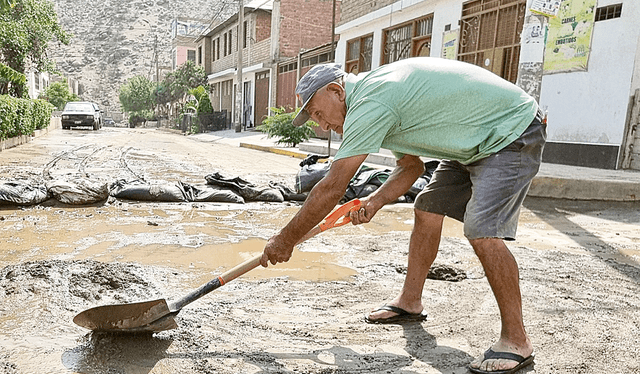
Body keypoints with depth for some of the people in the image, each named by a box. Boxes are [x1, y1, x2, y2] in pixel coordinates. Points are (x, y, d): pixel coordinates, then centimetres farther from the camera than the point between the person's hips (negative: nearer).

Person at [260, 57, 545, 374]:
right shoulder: (378, 95, 6)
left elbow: (332, 188, -27)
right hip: (474, 141, 10)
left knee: (483, 232, -22)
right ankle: (410, 302, 23)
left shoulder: (370, 103, -27)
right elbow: (411, 165, 11)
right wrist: (375, 201, -6)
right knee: (427, 210, 9)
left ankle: (516, 341, -5)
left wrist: (285, 239, -17)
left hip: (514, 134, -10)